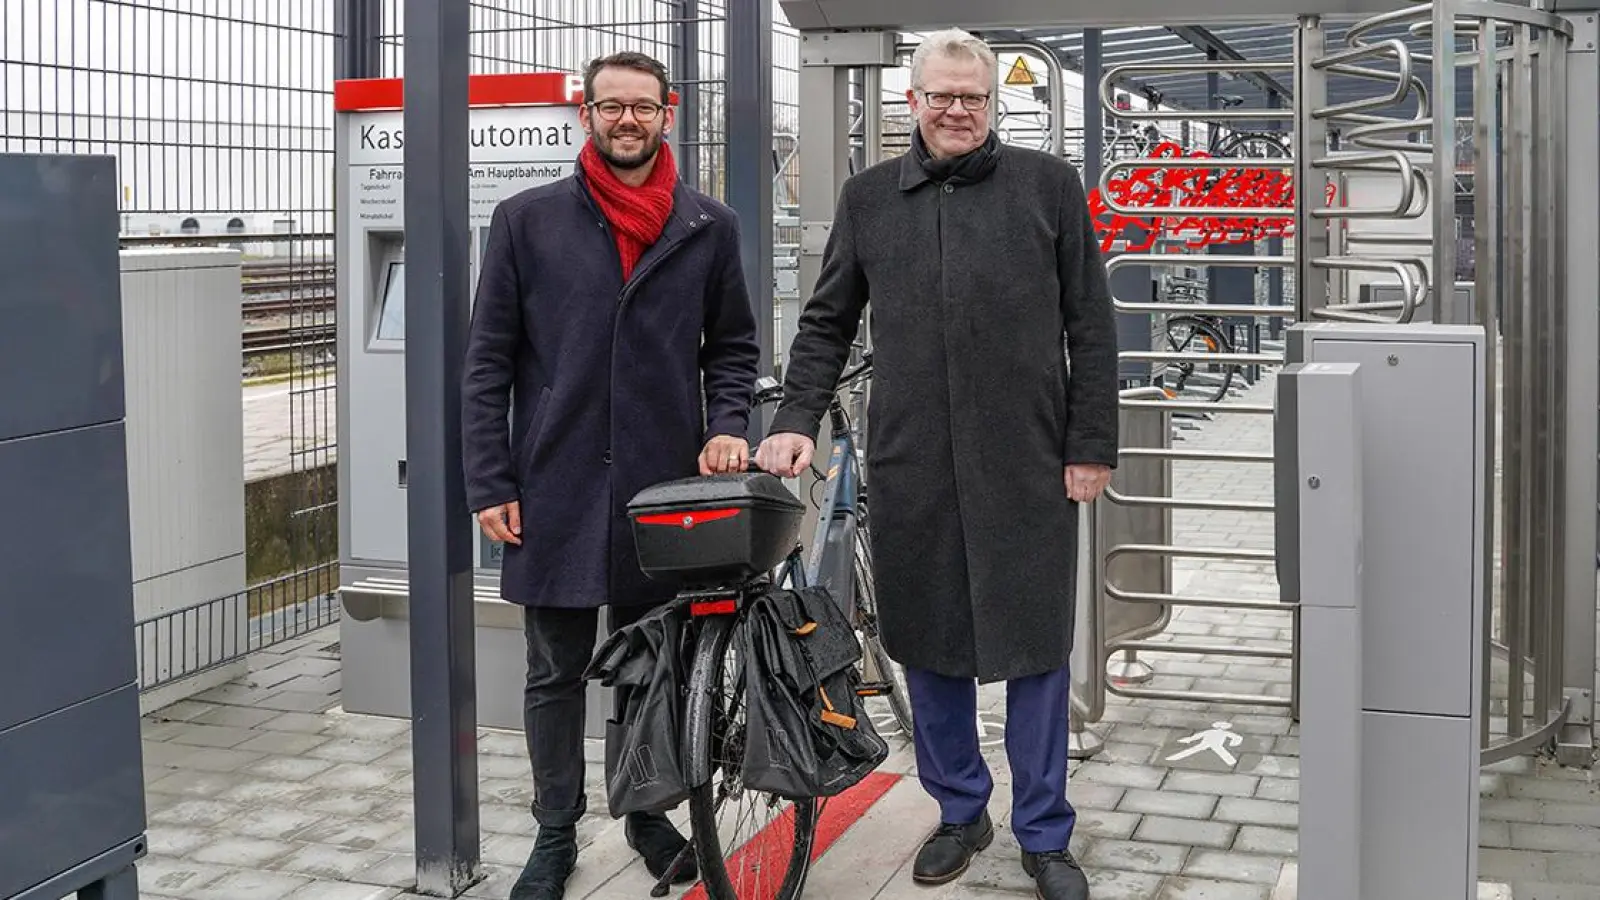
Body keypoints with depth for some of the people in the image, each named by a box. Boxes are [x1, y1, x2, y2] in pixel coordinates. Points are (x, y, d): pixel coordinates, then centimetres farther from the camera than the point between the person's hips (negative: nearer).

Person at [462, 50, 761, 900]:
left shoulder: (709, 227, 5)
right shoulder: (527, 220, 1)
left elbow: (732, 347, 13)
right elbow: (488, 363, 1)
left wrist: (726, 425, -5)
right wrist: (490, 484, -4)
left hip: (664, 484, 1)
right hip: (557, 488, -1)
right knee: (556, 672, 9)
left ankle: (648, 812, 30)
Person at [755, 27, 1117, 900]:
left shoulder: (1048, 184, 3)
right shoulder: (868, 197, 9)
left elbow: (1090, 327, 3)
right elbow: (826, 323, 13)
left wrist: (1091, 445, -2)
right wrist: (797, 418, -1)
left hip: (1026, 465, -2)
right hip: (910, 467, 2)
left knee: (1035, 645, 5)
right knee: (927, 642, 10)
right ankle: (959, 812, 28)